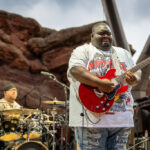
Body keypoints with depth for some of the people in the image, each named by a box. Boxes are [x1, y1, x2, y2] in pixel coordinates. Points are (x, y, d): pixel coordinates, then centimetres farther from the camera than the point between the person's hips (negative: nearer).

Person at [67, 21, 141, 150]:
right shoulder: (83, 51, 4)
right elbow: (75, 70, -14)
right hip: (92, 116, -5)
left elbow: (137, 73, 16)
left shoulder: (124, 53, 23)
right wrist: (99, 83, -25)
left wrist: (134, 80, -9)